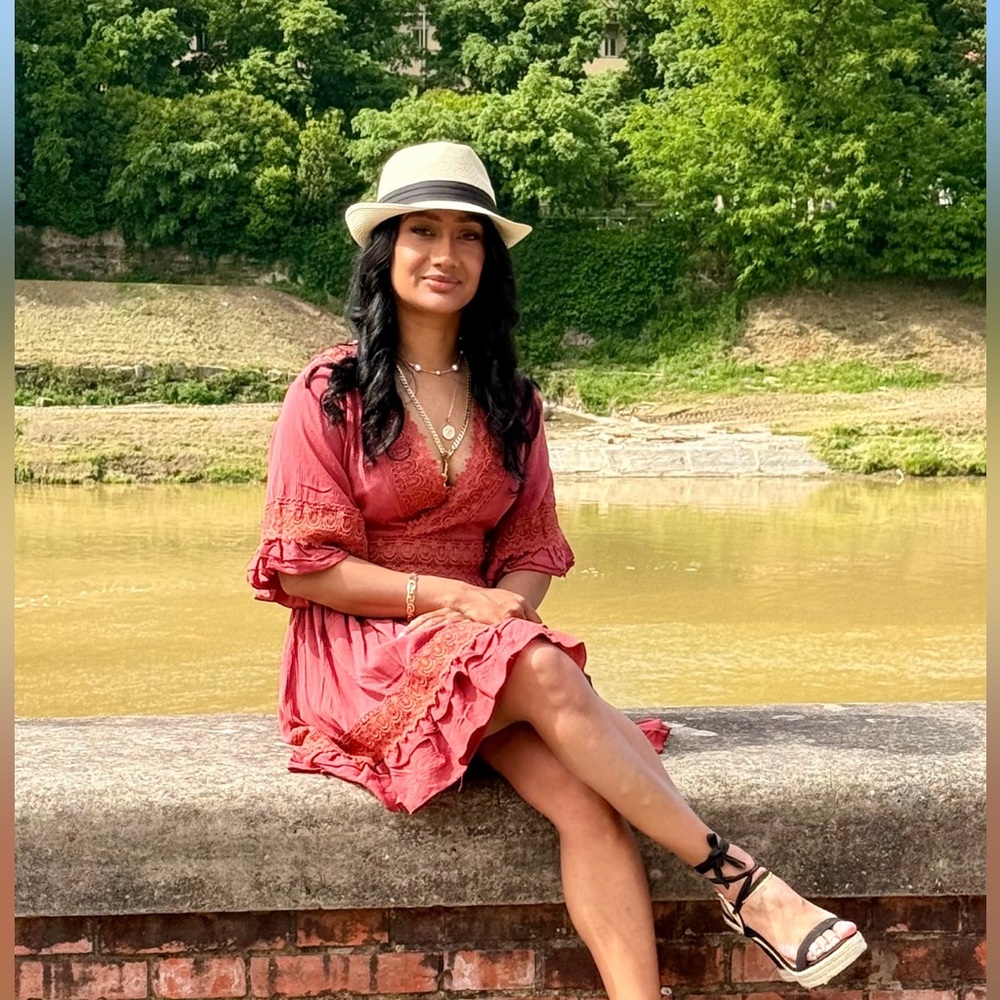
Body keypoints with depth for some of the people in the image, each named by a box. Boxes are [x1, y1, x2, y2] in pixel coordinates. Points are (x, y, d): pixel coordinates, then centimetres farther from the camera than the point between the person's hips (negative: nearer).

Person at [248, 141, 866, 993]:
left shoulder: (511, 400, 11)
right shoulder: (331, 394, -2)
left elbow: (534, 552, 10)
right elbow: (303, 568, -7)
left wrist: (505, 607, -14)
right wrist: (451, 596, -16)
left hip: (485, 649, 4)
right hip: (365, 653, -4)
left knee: (583, 795, -25)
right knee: (545, 671, -32)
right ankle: (735, 877, -25)